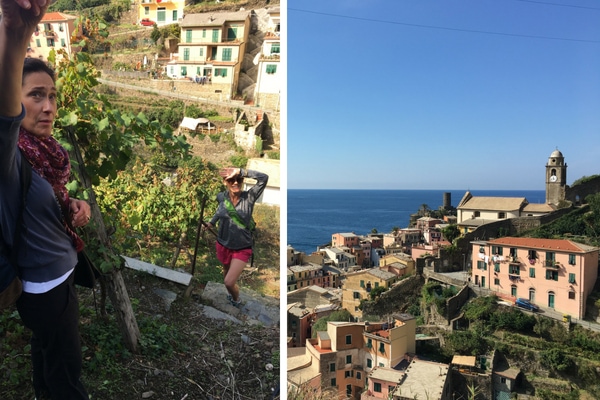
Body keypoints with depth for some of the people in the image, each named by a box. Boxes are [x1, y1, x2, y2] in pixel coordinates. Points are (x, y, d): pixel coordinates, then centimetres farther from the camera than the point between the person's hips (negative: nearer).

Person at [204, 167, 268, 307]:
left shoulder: (249, 197, -21)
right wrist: (212, 222, 25)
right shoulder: (222, 197, -10)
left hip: (242, 248, -4)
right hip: (223, 245, 4)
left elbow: (264, 178, -35)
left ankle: (236, 300, 27)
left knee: (229, 282, -8)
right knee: (226, 271, 26)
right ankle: (231, 294, 59)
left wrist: (240, 171, -39)